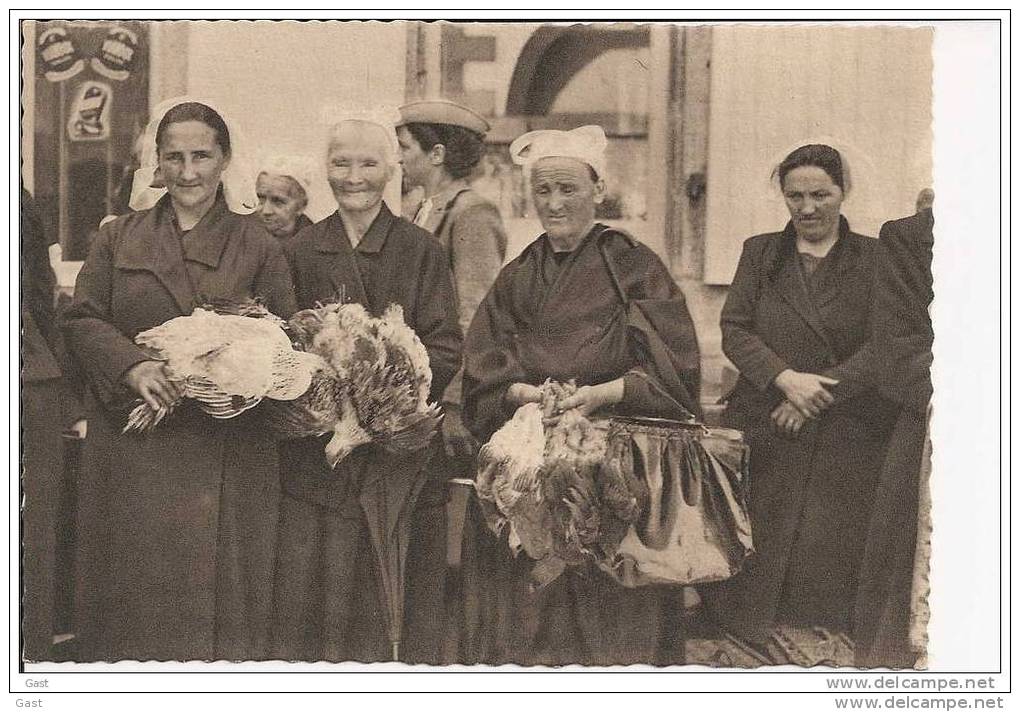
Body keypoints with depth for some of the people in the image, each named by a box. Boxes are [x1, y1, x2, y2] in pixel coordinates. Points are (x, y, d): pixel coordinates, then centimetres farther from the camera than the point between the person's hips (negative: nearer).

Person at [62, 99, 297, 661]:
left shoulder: (258, 248, 7)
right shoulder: (117, 239, 11)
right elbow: (81, 319, 3)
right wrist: (132, 365, -16)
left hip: (225, 450, -1)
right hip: (133, 451, 1)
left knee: (214, 587, 3)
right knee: (136, 583, 6)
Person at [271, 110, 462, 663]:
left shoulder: (421, 251, 2)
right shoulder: (301, 251, 9)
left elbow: (446, 351, -3)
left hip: (400, 447, -1)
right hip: (316, 455, 2)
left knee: (395, 606, 1)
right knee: (314, 605, 1)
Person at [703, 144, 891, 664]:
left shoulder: (873, 260, 6)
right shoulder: (760, 253, 12)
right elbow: (734, 329, 2)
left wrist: (820, 392, -14)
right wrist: (785, 377, -14)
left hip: (845, 437, -1)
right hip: (762, 429, 1)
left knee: (828, 554, -4)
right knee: (756, 552, -2)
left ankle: (828, 645, 10)